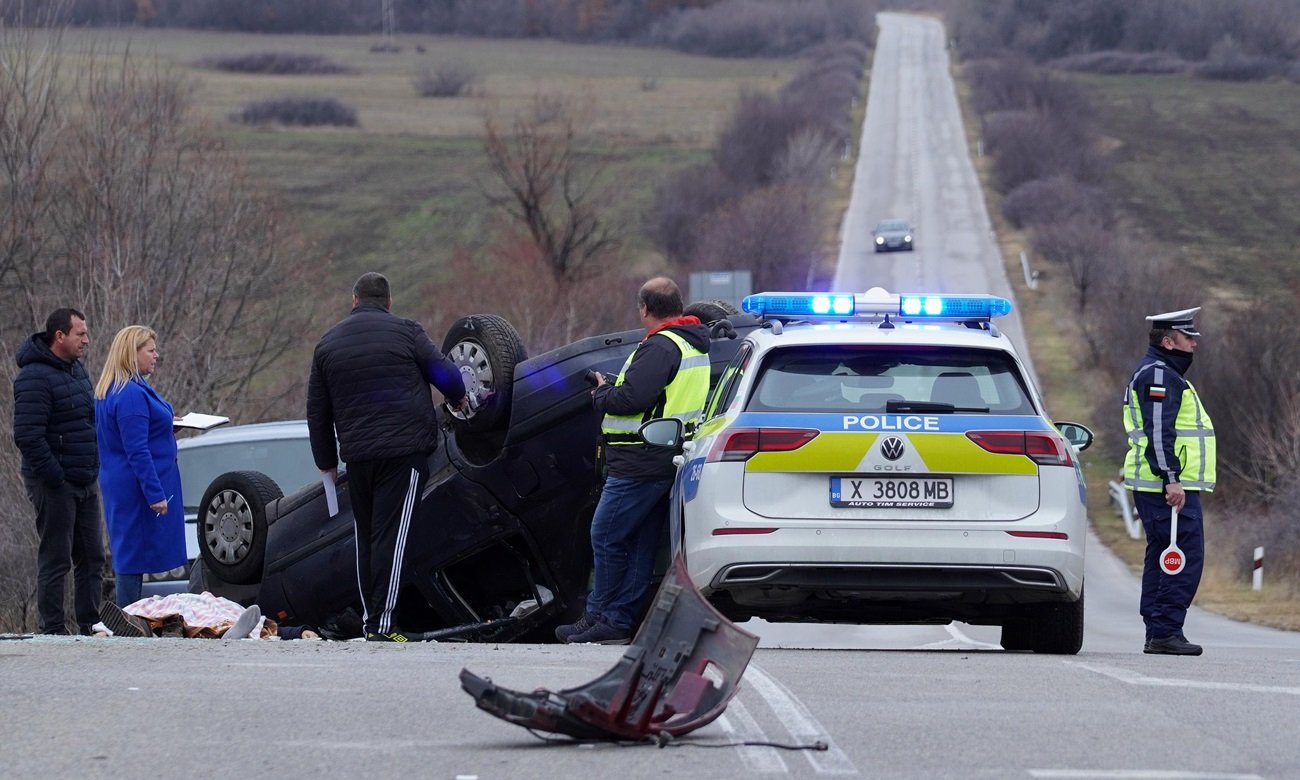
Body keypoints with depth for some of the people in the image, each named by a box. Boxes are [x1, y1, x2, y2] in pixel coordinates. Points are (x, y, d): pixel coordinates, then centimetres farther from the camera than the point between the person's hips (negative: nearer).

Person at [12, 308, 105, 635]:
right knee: (55, 560, -4)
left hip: (85, 482, 9)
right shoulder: (35, 377, -16)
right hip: (54, 485, -9)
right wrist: (54, 477, -21)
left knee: (91, 558, 11)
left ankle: (90, 626, 18)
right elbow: (27, 436, -22)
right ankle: (53, 631, 0)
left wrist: (93, 470, 15)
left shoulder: (76, 369, 13)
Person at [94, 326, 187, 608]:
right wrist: (155, 494, -22)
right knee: (137, 554, -6)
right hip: (137, 488, -10)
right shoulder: (132, 395, -20)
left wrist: (165, 424, 21)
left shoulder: (110, 392, 12)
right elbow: (137, 451, -23)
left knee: (130, 555, 13)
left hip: (119, 486, 10)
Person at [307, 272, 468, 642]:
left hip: (357, 455, 4)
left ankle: (370, 620, 14)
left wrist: (327, 462, 27)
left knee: (365, 537, 14)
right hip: (405, 448, -4)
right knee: (392, 536, -7)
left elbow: (317, 411, 18)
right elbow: (445, 374, 0)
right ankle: (382, 625, -14)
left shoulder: (328, 344, 14)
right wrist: (458, 398, 23)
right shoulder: (405, 332, 0)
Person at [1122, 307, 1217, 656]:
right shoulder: (1159, 375, -12)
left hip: (1158, 485, 11)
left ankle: (1157, 634, 11)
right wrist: (1171, 479, -24)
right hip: (1170, 486, -11)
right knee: (1186, 558, -12)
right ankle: (1166, 632, -15)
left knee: (1161, 558, 11)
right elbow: (1159, 431, -20)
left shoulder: (1160, 374, 23)